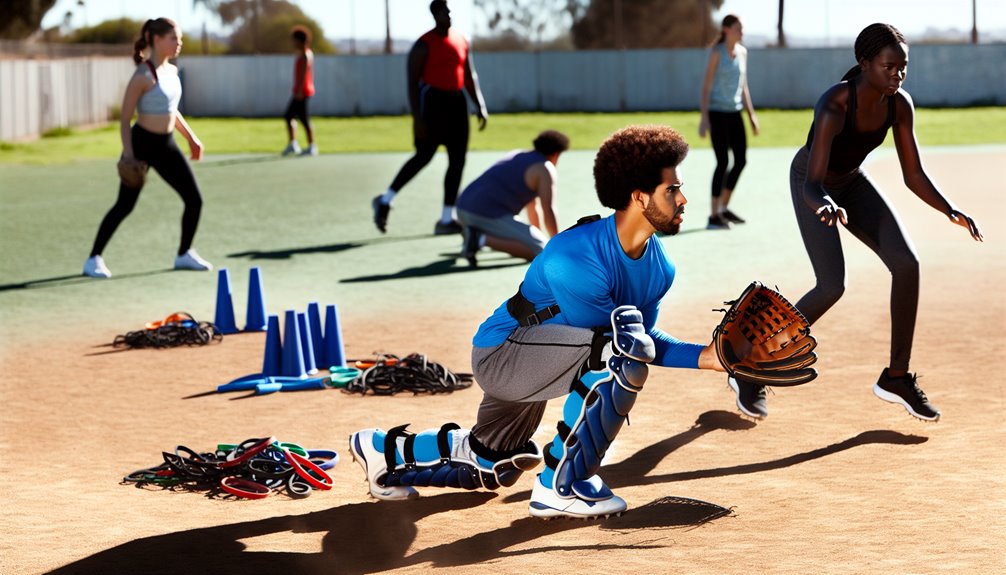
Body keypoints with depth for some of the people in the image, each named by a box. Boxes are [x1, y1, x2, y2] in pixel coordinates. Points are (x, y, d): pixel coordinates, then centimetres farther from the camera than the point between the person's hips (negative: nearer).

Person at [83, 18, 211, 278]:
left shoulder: (172, 71, 6)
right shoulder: (143, 76, -17)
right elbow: (125, 118, -15)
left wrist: (191, 137, 20)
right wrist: (128, 154, -24)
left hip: (166, 145, 7)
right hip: (142, 143, -7)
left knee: (194, 200, 3)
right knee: (125, 206, -5)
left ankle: (184, 254, 19)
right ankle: (94, 259, 7)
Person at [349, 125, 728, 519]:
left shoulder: (659, 265, -4)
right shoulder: (576, 260, -32)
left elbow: (646, 340, 1)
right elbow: (627, 345, -27)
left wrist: (705, 356, -12)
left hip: (527, 364, 10)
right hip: (502, 351, -10)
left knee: (488, 469, 25)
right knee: (625, 344, -31)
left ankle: (385, 450, 44)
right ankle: (561, 486, -19)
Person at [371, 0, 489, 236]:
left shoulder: (461, 41, 11)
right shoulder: (424, 45, -8)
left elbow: (470, 77, 16)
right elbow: (412, 82, -11)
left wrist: (480, 107, 7)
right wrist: (417, 118, -18)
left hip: (456, 102, 7)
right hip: (433, 101, -6)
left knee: (458, 159, 1)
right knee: (424, 156, -9)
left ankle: (446, 219, 4)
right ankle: (385, 201, 6)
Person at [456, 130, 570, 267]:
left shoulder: (518, 157, 26)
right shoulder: (545, 169, -1)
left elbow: (531, 206, 34)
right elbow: (548, 212, -7)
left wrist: (539, 234, 39)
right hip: (490, 216, -9)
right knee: (541, 251, -9)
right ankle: (483, 239, -18)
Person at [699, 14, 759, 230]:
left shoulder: (742, 52, 10)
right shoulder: (716, 52, -9)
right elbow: (706, 85, -10)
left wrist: (752, 115, 15)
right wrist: (704, 118, -16)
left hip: (735, 113, 7)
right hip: (717, 113, -7)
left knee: (741, 161, 8)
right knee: (723, 162, -12)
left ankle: (724, 208, 23)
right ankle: (713, 217, -6)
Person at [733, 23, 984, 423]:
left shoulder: (899, 105, -19)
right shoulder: (833, 107, -37)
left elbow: (914, 176, -12)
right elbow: (813, 186, -42)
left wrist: (951, 211, -27)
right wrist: (826, 206, -65)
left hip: (852, 181, 6)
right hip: (812, 184, -6)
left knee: (906, 264, -12)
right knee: (832, 286, -20)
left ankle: (897, 376, 3)